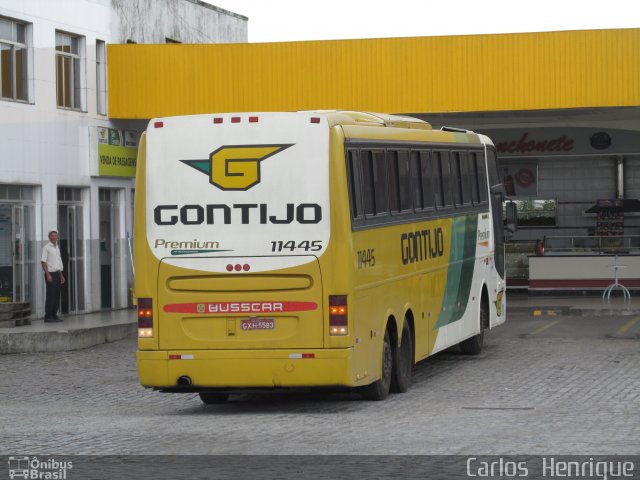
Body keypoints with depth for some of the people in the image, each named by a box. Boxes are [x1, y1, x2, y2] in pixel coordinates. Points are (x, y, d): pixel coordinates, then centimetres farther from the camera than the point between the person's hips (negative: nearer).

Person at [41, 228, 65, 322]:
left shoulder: (57, 248, 18)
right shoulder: (46, 247, -6)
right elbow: (43, 262, -13)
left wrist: (61, 275, 18)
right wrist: (48, 275, -19)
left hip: (57, 273, 8)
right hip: (50, 273, -8)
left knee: (57, 296, 6)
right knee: (50, 295, -9)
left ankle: (54, 315, 11)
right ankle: (48, 316, -7)